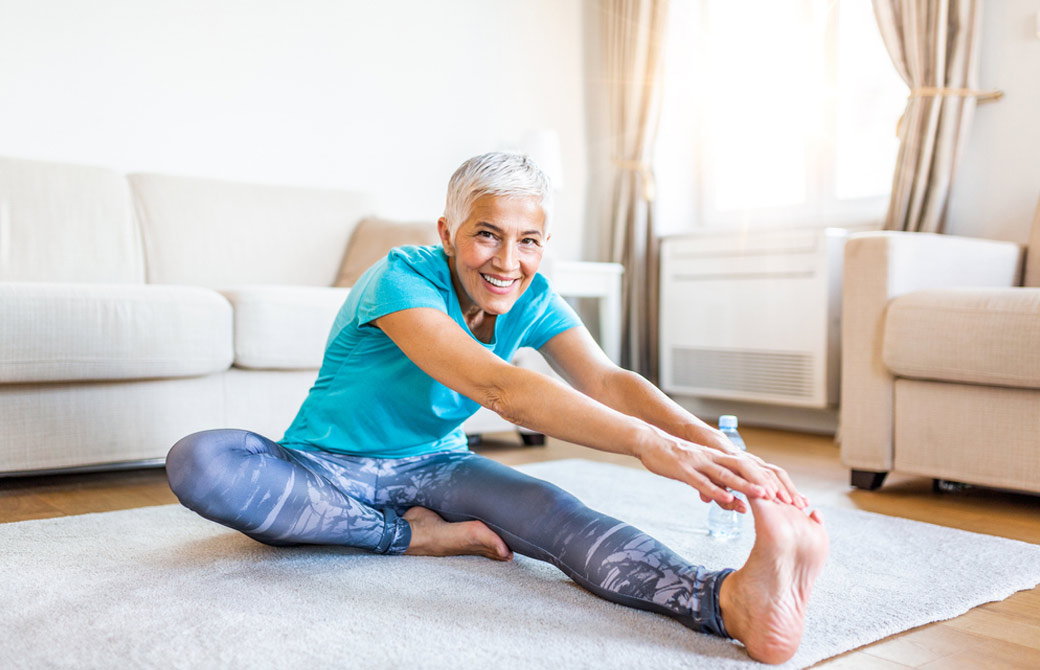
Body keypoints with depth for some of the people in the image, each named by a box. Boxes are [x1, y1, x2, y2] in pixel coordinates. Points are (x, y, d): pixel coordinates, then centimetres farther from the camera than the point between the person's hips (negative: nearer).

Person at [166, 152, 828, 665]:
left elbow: (609, 381, -21)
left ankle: (727, 601, -55)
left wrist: (717, 446, -41)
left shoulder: (532, 301, -6)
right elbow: (496, 387, -41)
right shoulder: (401, 278, -25)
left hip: (435, 465, 3)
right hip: (332, 470, -3)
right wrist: (647, 444, -52)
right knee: (198, 462, -34)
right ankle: (414, 535, -26)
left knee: (552, 508, -30)